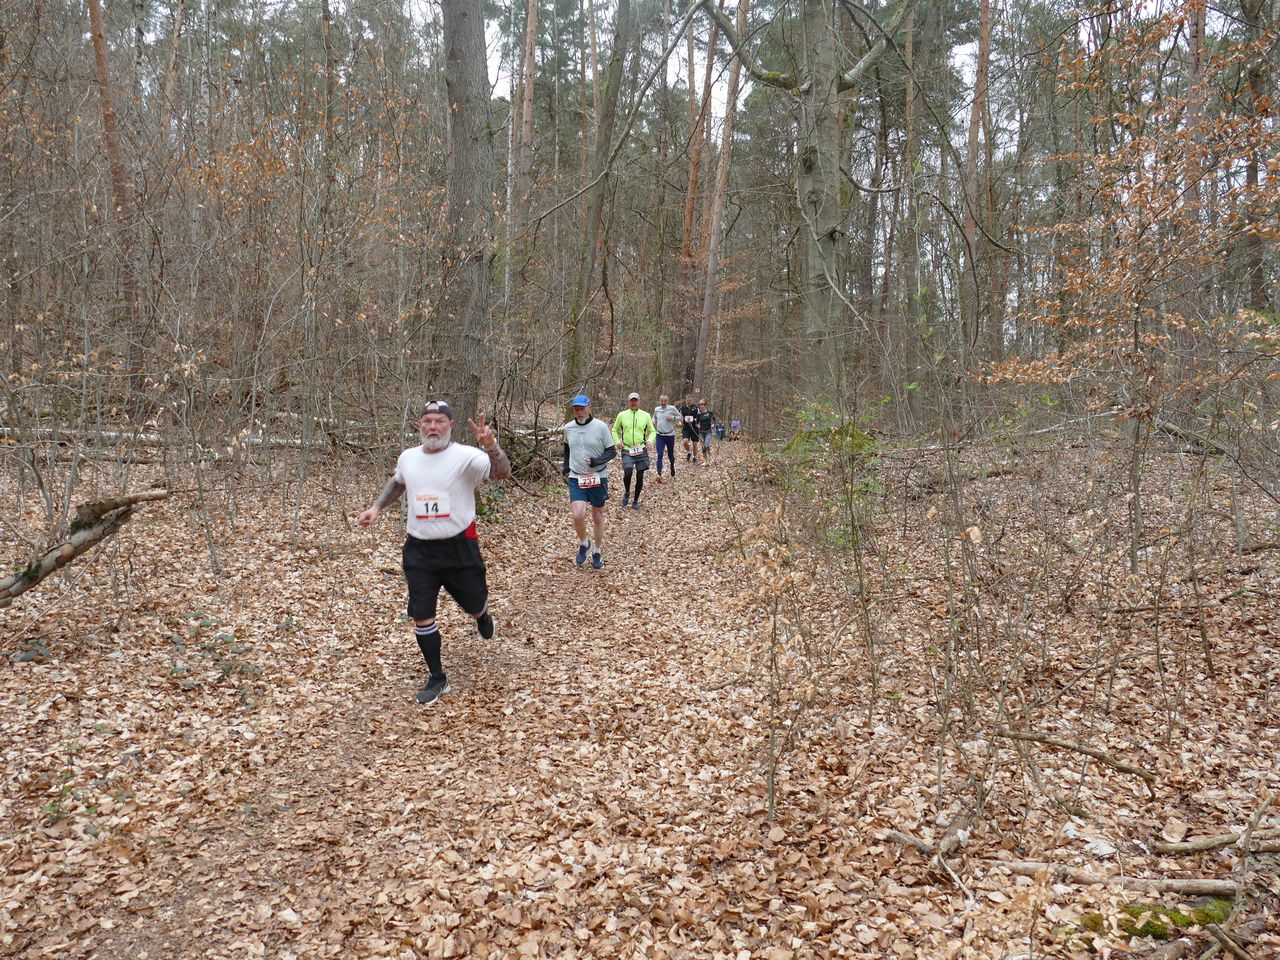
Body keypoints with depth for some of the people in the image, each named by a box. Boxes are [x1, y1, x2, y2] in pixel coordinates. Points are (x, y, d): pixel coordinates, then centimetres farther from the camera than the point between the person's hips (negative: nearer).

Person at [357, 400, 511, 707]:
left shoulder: (465, 456, -15)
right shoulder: (408, 457, 2)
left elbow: (502, 473, -31)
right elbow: (397, 482, 25)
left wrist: (490, 445, -49)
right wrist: (377, 507, 14)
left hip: (459, 547, -3)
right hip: (419, 551, 3)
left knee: (474, 605, 14)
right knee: (421, 616, 1)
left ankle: (482, 616, 54)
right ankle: (437, 680, 18)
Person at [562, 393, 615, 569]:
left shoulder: (601, 426, -11)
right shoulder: (568, 428, 1)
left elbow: (612, 451, -7)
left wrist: (596, 461, -23)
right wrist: (566, 468, 13)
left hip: (598, 478, -1)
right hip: (576, 479, 1)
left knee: (598, 516, 11)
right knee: (578, 515, -16)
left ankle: (597, 551, 30)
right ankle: (584, 544, 12)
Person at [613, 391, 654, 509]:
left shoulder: (645, 415, 4)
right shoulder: (622, 415, 3)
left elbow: (652, 431, 12)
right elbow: (615, 430, 13)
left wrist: (649, 441, -7)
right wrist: (617, 441, -4)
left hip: (641, 450, 1)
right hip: (627, 450, -1)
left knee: (640, 477, 5)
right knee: (627, 473, -22)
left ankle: (636, 501, 23)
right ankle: (626, 492, 8)